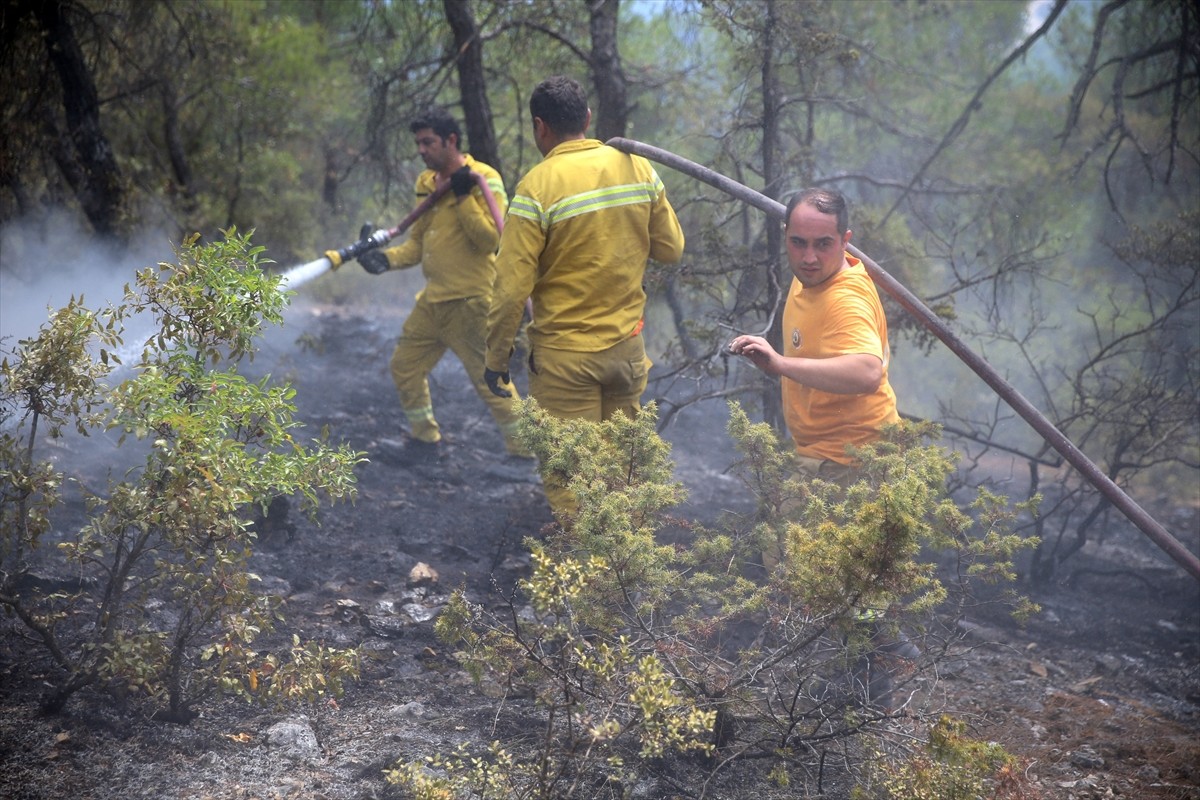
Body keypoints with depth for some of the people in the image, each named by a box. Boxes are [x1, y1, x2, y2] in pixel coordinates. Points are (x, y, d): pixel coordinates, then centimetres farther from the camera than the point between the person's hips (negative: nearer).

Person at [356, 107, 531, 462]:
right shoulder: (427, 183, 12)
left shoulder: (483, 179, -10)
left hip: (470, 302, -8)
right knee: (405, 366, 13)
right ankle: (426, 439, 29)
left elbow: (491, 239, -19)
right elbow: (419, 241, 16)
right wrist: (388, 258, -1)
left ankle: (524, 449, 7)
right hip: (433, 299, 8)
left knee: (488, 378, -5)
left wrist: (463, 196, -21)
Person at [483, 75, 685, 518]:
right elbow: (671, 249, 8)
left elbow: (512, 286, -15)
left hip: (565, 353, -5)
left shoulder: (537, 187, -15)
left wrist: (496, 357, -4)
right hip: (628, 347, 5)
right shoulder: (639, 168, -1)